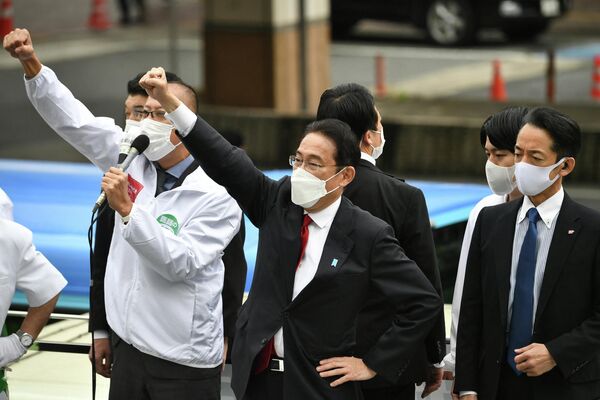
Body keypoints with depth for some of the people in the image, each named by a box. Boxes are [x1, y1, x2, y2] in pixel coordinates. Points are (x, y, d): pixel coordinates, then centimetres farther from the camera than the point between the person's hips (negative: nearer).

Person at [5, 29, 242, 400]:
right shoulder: (133, 160, 4)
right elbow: (74, 120, 0)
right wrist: (31, 63, -11)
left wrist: (128, 209, -27)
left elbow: (179, 263, -21)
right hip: (129, 347, 6)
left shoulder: (217, 195, -13)